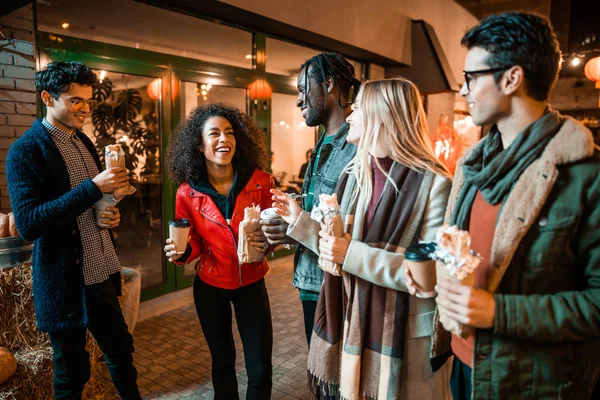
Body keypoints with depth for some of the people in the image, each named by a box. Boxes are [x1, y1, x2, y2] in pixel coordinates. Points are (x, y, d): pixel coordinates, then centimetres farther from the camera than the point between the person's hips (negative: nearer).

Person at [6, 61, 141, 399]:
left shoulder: (84, 142, 10)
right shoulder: (25, 151, -14)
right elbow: (28, 224, -23)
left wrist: (112, 214, -2)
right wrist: (92, 188, -28)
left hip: (102, 273, 7)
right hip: (65, 281, -6)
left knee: (121, 350, 19)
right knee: (72, 372, 12)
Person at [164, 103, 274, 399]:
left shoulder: (260, 181, -15)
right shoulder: (187, 193, -12)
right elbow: (194, 245, -1)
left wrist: (268, 240, -24)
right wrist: (183, 252, -23)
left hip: (251, 284, 0)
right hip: (210, 288, 1)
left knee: (261, 371, 5)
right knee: (222, 361, 21)